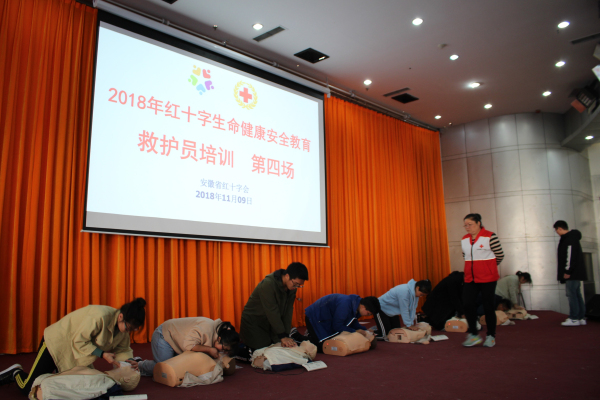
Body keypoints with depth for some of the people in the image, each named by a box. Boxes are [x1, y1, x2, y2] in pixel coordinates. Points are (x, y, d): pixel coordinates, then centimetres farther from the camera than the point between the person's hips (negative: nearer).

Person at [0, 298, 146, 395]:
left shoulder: (124, 325, -11)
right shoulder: (100, 316, -37)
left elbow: (123, 349, -3)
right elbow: (79, 341, -30)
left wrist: (128, 360, -23)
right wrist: (102, 354, -31)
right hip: (57, 342, -8)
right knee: (29, 388, -4)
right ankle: (16, 372, 29)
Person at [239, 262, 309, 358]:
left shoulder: (292, 287, -7)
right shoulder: (268, 284, -29)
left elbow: (288, 312, -6)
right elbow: (272, 311, -28)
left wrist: (286, 335, -12)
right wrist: (282, 336, -26)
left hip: (269, 323, 7)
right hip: (254, 322, -7)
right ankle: (241, 351, 13)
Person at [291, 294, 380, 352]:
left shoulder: (356, 305, -4)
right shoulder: (345, 304, -33)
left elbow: (353, 323, 11)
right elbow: (337, 326, -27)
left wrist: (365, 330, -4)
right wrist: (355, 331, -22)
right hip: (314, 318, -10)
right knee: (321, 347, -13)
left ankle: (310, 336, 26)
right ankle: (296, 336, 2)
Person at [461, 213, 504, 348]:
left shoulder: (490, 237, -9)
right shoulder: (464, 240, 8)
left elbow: (500, 255, 0)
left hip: (487, 278, -5)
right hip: (470, 279, 5)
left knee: (488, 306, 3)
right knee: (468, 304, -4)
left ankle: (491, 336, 18)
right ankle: (473, 334, 8)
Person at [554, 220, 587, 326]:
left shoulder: (569, 239, -13)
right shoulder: (573, 238, 20)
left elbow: (571, 255, -21)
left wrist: (567, 271, -20)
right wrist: (567, 271, 19)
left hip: (573, 273, -11)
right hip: (576, 273, 11)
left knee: (571, 294, -9)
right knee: (577, 294, 11)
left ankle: (574, 319, -9)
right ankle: (581, 318, 13)